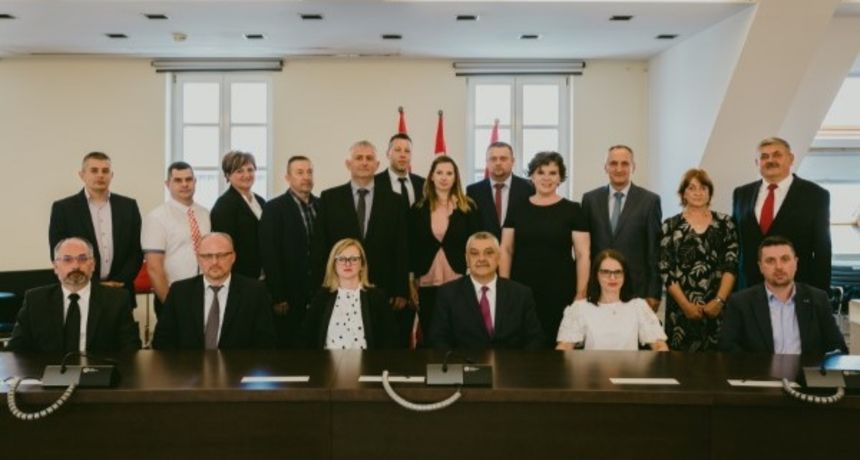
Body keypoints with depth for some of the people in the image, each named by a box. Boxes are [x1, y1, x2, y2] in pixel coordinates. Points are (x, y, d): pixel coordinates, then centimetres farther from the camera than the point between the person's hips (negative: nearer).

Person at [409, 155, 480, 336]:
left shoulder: (468, 207, 2)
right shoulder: (418, 209, 7)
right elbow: (412, 248, 7)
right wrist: (413, 282, 3)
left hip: (459, 283, -1)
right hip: (427, 284, 2)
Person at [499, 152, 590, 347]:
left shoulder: (572, 210, 1)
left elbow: (583, 254, -1)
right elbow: (506, 250, 8)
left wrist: (581, 294, -8)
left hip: (560, 293, -1)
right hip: (521, 290, 2)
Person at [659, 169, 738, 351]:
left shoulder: (725, 223, 7)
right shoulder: (670, 226, 5)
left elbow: (731, 265, 1)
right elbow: (665, 269, 0)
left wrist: (719, 300, -11)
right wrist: (685, 304, -8)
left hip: (717, 307, 1)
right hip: (681, 308, 0)